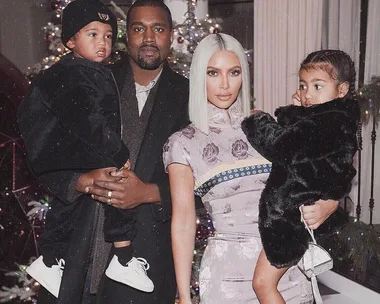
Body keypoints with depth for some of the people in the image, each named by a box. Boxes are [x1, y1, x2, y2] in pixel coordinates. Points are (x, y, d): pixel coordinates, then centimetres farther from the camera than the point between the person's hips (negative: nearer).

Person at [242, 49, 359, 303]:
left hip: (295, 218, -10)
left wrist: (256, 122, -10)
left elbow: (283, 146, -25)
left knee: (263, 282, -3)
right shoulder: (317, 119, 11)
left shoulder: (333, 122, -19)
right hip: (289, 214, 10)